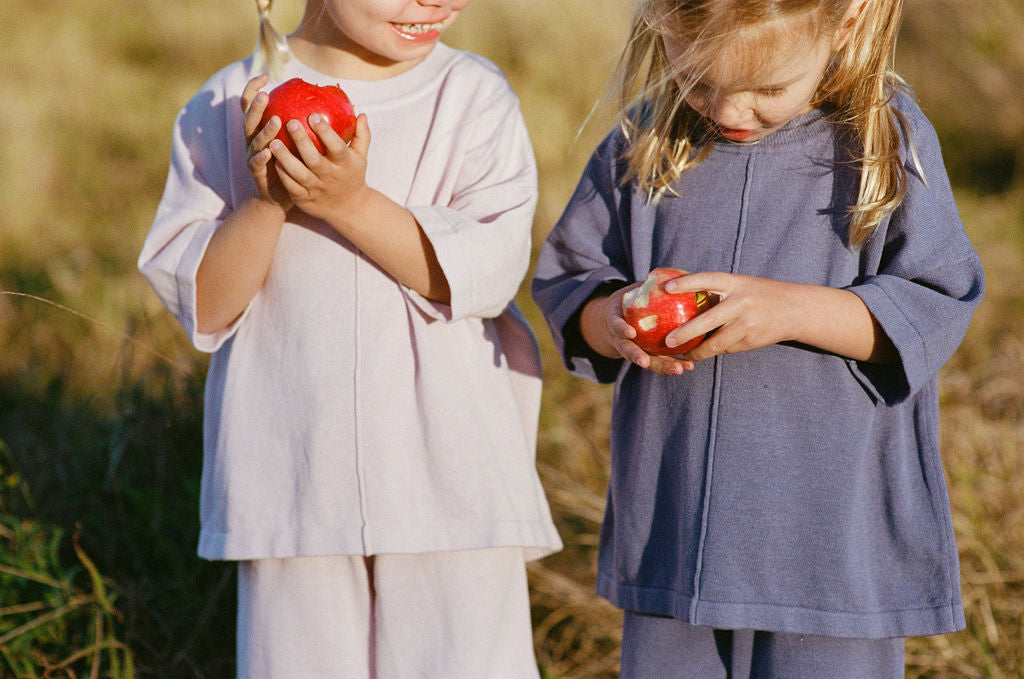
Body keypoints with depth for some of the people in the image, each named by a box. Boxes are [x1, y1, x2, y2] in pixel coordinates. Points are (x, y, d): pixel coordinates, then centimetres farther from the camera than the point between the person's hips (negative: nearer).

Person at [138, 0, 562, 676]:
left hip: (450, 481, -1)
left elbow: (487, 276, -11)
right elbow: (200, 306, -2)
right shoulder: (226, 109, 1)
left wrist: (351, 203, -20)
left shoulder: (473, 95, 0)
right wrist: (267, 201, -18)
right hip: (291, 486, 1)